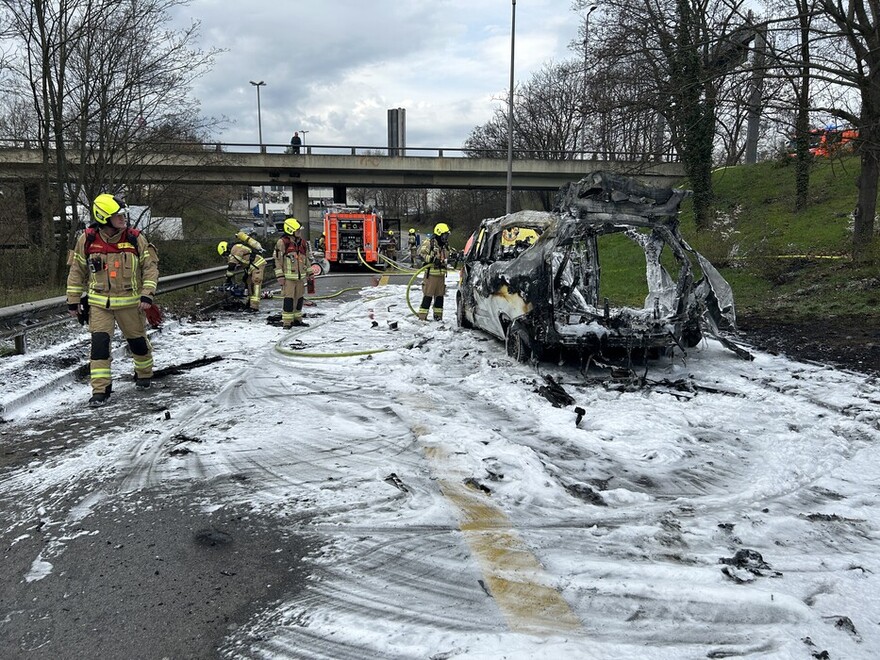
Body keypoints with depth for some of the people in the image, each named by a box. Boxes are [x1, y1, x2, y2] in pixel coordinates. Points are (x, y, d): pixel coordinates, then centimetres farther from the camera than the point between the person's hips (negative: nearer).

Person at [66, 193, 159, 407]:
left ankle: (144, 374, 38)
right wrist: (73, 300, 6)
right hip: (99, 302, 0)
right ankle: (101, 389, -3)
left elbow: (150, 266, -2)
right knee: (99, 342, -10)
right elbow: (76, 271, 5)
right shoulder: (87, 240, -5)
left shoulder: (135, 239, -7)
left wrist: (147, 294, -11)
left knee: (137, 340, 12)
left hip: (129, 301, 0)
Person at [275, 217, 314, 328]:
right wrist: (280, 276, -11)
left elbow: (307, 258, 22)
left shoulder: (303, 242, 12)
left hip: (300, 276, 6)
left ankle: (297, 319, 24)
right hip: (288, 277, -6)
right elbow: (278, 260, -7)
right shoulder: (282, 243, -7)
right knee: (289, 299, -8)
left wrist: (310, 273, 19)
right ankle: (286, 321, -3)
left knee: (299, 298, 12)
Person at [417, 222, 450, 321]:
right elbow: (421, 254, -15)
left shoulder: (445, 245, 16)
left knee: (440, 295, 10)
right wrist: (431, 259, -24)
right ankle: (422, 316, -2)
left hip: (441, 274, 7)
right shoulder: (429, 243, -8)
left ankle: (438, 315, 19)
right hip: (431, 273, -7)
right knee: (428, 295, -6)